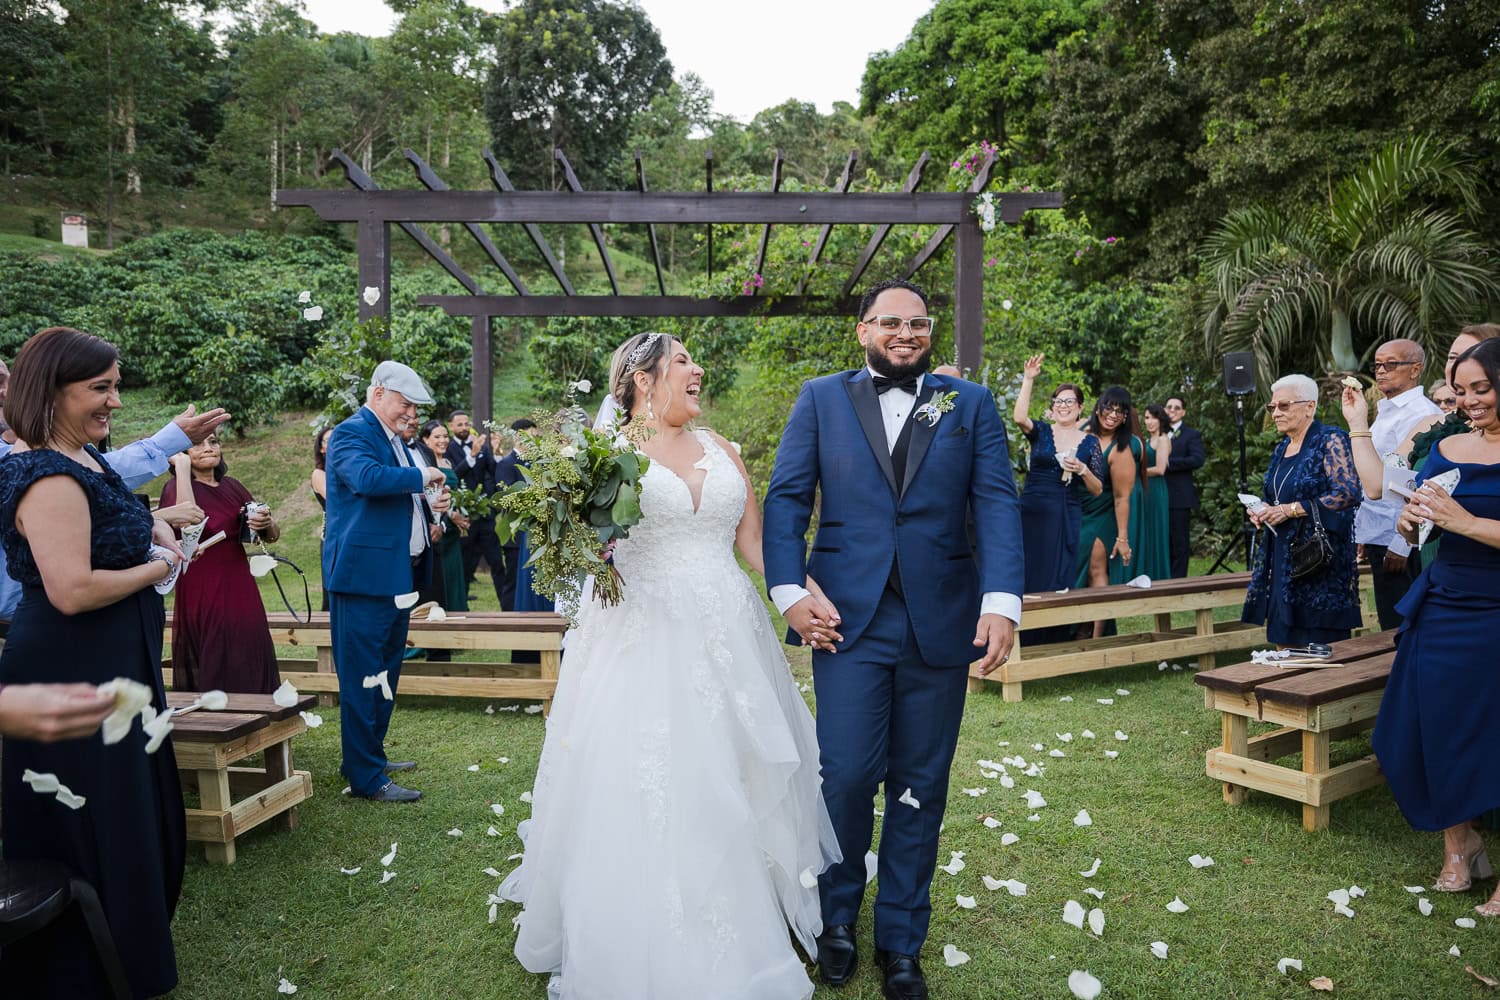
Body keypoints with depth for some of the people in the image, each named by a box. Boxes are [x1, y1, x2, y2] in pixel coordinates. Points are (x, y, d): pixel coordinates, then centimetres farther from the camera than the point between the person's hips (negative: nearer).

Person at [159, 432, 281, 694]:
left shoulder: (231, 486, 11)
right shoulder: (176, 486, -3)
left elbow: (272, 535, 12)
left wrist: (266, 522, -11)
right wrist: (182, 465, -18)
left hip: (241, 595, 5)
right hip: (202, 599, -5)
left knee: (250, 678, 8)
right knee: (211, 680, -2)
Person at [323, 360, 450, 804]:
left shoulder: (392, 438, 19)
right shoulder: (351, 433, -11)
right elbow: (368, 477, -32)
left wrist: (428, 507, 8)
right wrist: (421, 476, -19)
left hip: (397, 574, 10)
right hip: (364, 573, -10)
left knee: (385, 674, 18)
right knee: (362, 679, -3)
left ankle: (370, 755, 31)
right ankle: (366, 778, 3)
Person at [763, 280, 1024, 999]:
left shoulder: (970, 405, 9)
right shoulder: (821, 399, 8)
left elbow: (997, 503, 0)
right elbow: (786, 498, 3)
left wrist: (1002, 600, -13)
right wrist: (790, 592, -9)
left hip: (941, 621, 1)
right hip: (848, 617, -1)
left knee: (920, 787, 10)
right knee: (847, 776, 0)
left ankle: (901, 942, 29)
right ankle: (839, 918, 28)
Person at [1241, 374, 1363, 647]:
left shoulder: (1330, 440, -9)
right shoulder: (1282, 448, 15)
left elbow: (1348, 492, -19)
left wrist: (1292, 510, -18)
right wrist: (1262, 512, 3)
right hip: (1281, 559, 8)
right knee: (1286, 646, 9)